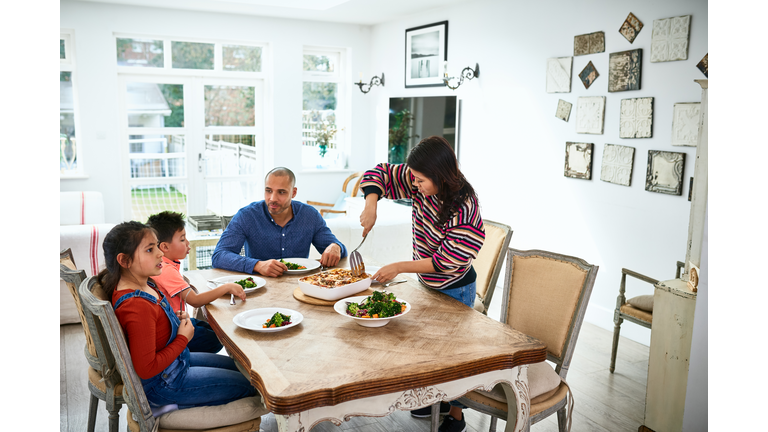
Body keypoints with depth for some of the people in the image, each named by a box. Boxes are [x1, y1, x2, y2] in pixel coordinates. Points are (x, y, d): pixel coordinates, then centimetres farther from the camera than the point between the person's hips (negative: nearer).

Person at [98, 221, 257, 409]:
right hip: (161, 383, -9)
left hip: (177, 360, 9)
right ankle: (173, 406, 4)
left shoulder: (143, 284, -3)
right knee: (247, 384, -1)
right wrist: (183, 339, -19)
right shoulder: (138, 306, -33)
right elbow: (146, 369, -30)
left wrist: (176, 320, 0)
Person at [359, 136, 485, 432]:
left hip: (454, 290, -7)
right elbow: (379, 174, -6)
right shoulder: (421, 185, -13)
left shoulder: (465, 210, -31)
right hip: (427, 283, 7)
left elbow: (446, 263, -28)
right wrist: (371, 207, -22)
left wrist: (399, 268, -28)